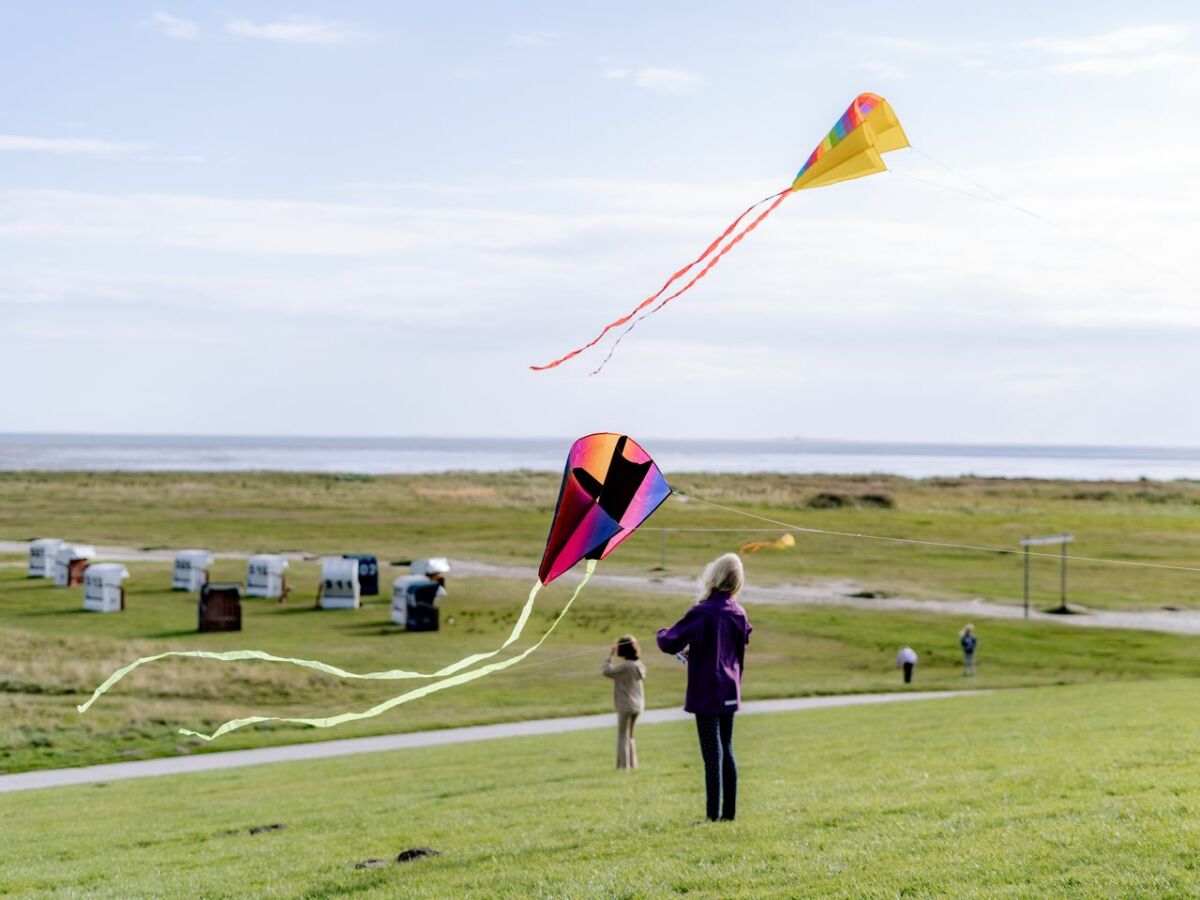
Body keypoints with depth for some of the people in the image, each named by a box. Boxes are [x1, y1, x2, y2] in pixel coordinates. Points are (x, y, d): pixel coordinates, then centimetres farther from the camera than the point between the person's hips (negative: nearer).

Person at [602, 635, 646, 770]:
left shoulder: (625, 666, -19)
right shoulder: (638, 665, 6)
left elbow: (607, 671, -18)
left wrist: (609, 656, -9)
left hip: (626, 706, -8)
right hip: (637, 705, 8)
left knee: (623, 736, -1)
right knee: (629, 736, 19)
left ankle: (624, 765, -2)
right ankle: (632, 764, 21)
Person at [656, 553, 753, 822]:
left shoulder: (702, 613, -18)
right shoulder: (738, 613, 4)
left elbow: (669, 643, -15)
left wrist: (663, 633, 8)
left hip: (706, 693, -6)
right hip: (730, 692, 6)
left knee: (713, 754, -5)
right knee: (726, 751, 13)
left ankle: (714, 814, -4)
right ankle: (729, 811, 16)